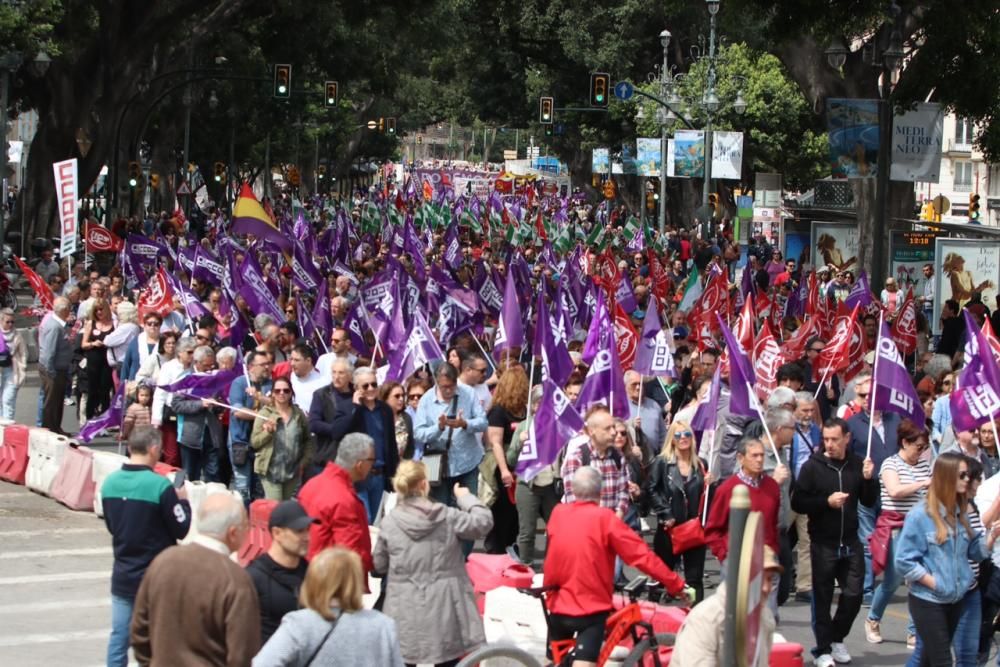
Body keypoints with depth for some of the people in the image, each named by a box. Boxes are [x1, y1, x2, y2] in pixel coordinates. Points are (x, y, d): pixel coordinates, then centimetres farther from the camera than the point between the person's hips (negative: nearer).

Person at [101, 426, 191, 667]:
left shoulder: (109, 483, -1)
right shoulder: (160, 486, -19)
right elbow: (181, 530, -12)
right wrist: (183, 501, 3)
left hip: (122, 576, 5)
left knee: (119, 637, 11)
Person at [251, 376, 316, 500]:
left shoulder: (298, 414, 5)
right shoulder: (265, 413, -4)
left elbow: (308, 440, 13)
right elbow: (254, 442, -6)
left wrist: (304, 461, 4)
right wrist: (267, 432, -23)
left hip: (293, 470, 4)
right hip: (271, 470, -4)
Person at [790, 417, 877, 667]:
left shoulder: (857, 464, 1)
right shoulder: (813, 466, -8)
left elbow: (869, 501, 6)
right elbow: (798, 503, -10)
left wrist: (868, 479, -12)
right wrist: (827, 501, -21)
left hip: (850, 542, 3)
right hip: (823, 543, -3)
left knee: (853, 594, 5)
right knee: (823, 597, 4)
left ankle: (836, 638, 27)